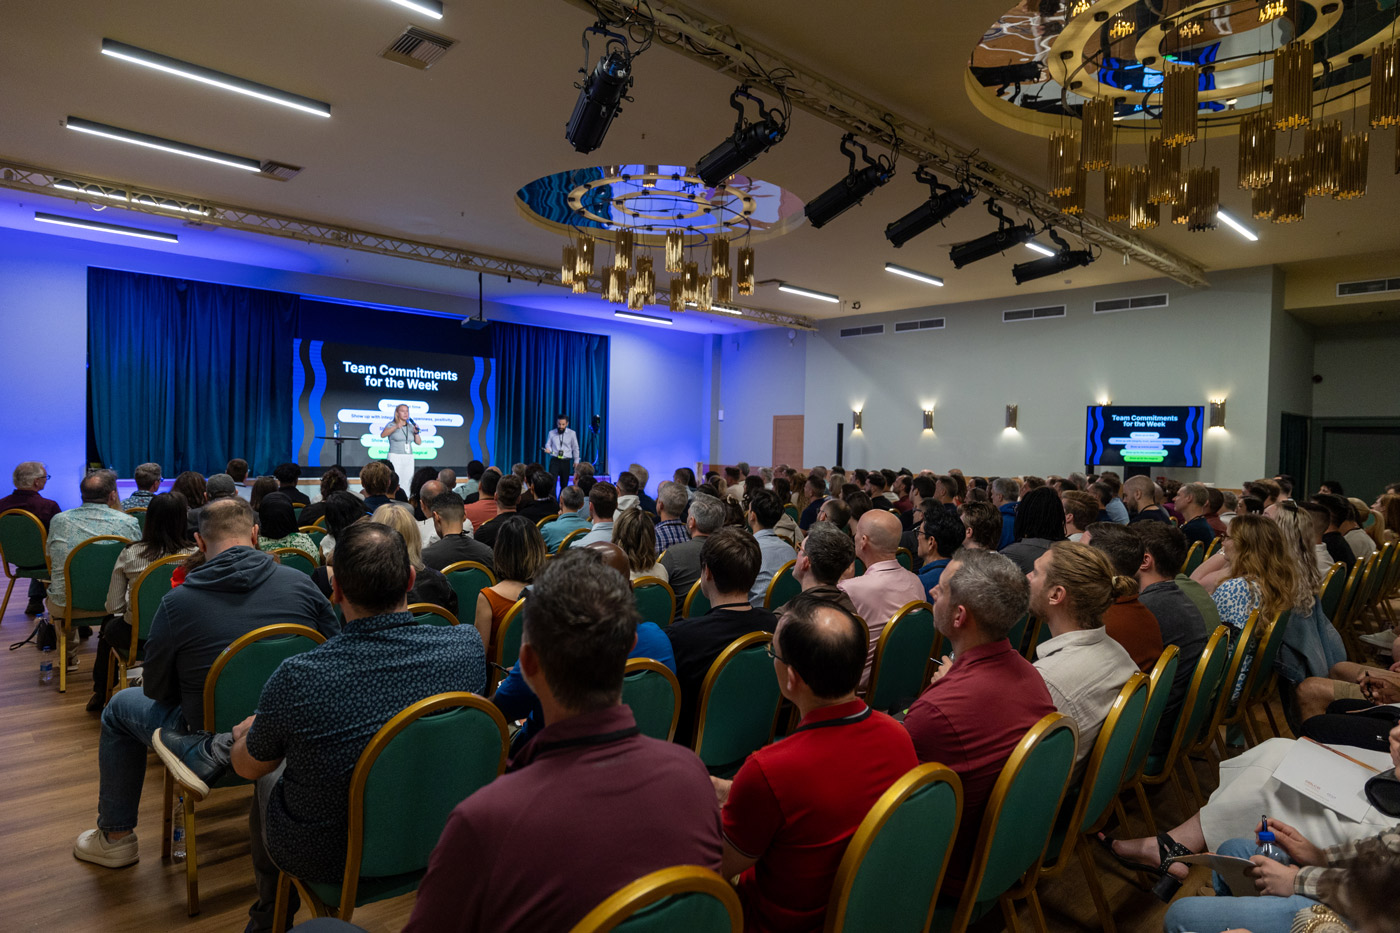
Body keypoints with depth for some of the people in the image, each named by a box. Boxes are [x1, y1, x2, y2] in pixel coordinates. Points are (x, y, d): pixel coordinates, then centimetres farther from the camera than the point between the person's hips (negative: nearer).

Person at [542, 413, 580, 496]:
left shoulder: (572, 433, 3)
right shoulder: (552, 433, 5)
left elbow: (575, 448, 9)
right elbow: (548, 445, 11)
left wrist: (576, 461, 8)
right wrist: (548, 450, -13)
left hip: (566, 461, 0)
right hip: (554, 461, 0)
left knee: (564, 484, 8)